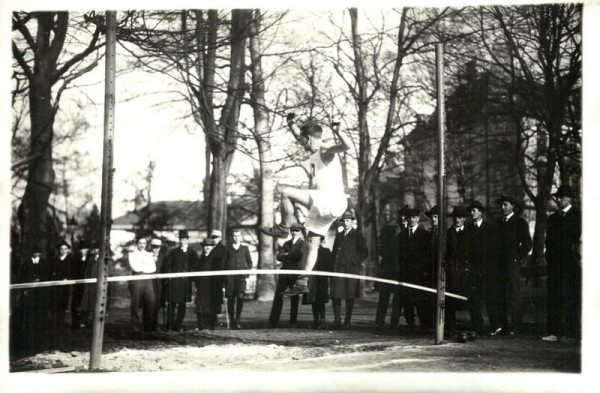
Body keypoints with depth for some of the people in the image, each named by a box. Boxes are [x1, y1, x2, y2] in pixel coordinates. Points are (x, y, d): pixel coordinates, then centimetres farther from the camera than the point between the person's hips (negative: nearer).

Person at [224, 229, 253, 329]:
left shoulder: (245, 248, 16)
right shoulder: (227, 249, 11)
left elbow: (249, 262, 20)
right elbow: (223, 263, 10)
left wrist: (247, 270, 2)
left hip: (241, 276, 0)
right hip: (229, 277, 0)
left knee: (240, 296, -17)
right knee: (230, 299, -1)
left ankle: (238, 320, -9)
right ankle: (232, 320, 9)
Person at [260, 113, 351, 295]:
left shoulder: (326, 151, -10)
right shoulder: (314, 152, 16)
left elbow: (346, 145, -30)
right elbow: (299, 136, 34)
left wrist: (337, 132, -42)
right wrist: (291, 124, 26)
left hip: (333, 202, -10)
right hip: (323, 205, 10)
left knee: (287, 192, -19)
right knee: (311, 242, 9)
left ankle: (283, 228, -5)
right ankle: (302, 282, 11)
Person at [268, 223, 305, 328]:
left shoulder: (302, 244, 3)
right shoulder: (286, 243, 18)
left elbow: (299, 255, -15)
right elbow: (279, 256, 5)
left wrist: (286, 255, -3)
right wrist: (291, 256, -12)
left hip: (295, 274, -4)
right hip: (284, 273, 4)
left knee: (294, 299, 0)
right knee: (278, 297, -2)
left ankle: (293, 323, 7)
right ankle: (273, 323, -2)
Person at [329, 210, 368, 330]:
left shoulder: (357, 235, 3)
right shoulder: (339, 235, 17)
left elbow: (364, 252, 2)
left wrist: (355, 262, -8)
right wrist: (333, 267, 7)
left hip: (351, 269, -4)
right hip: (338, 269, 4)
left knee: (349, 297, -1)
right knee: (335, 295, -2)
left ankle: (347, 322, 3)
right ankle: (337, 321, 4)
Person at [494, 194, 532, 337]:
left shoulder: (520, 222, -1)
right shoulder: (500, 223, 18)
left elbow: (527, 243, -5)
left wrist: (518, 258, -8)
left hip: (513, 264, -6)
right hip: (500, 264, 6)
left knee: (513, 295, -5)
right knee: (502, 296, 4)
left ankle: (514, 327, -4)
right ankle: (503, 326, 6)